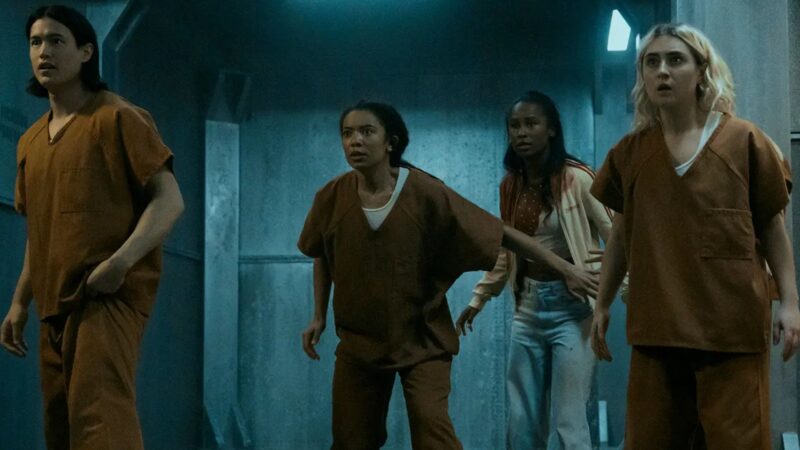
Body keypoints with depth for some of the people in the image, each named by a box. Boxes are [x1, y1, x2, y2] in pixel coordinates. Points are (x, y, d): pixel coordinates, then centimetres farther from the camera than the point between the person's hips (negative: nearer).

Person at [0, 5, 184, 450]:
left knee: (99, 413, -23)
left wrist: (120, 262, -24)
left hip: (110, 294, -8)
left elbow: (169, 200, -11)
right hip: (55, 302, 8)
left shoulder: (118, 117, -4)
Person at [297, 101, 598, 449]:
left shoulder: (425, 193, -15)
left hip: (421, 339, -3)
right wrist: (319, 316, 8)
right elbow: (321, 255, 13)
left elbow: (500, 234, -11)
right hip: (358, 341, 3)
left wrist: (564, 268, -12)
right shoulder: (332, 197, -7)